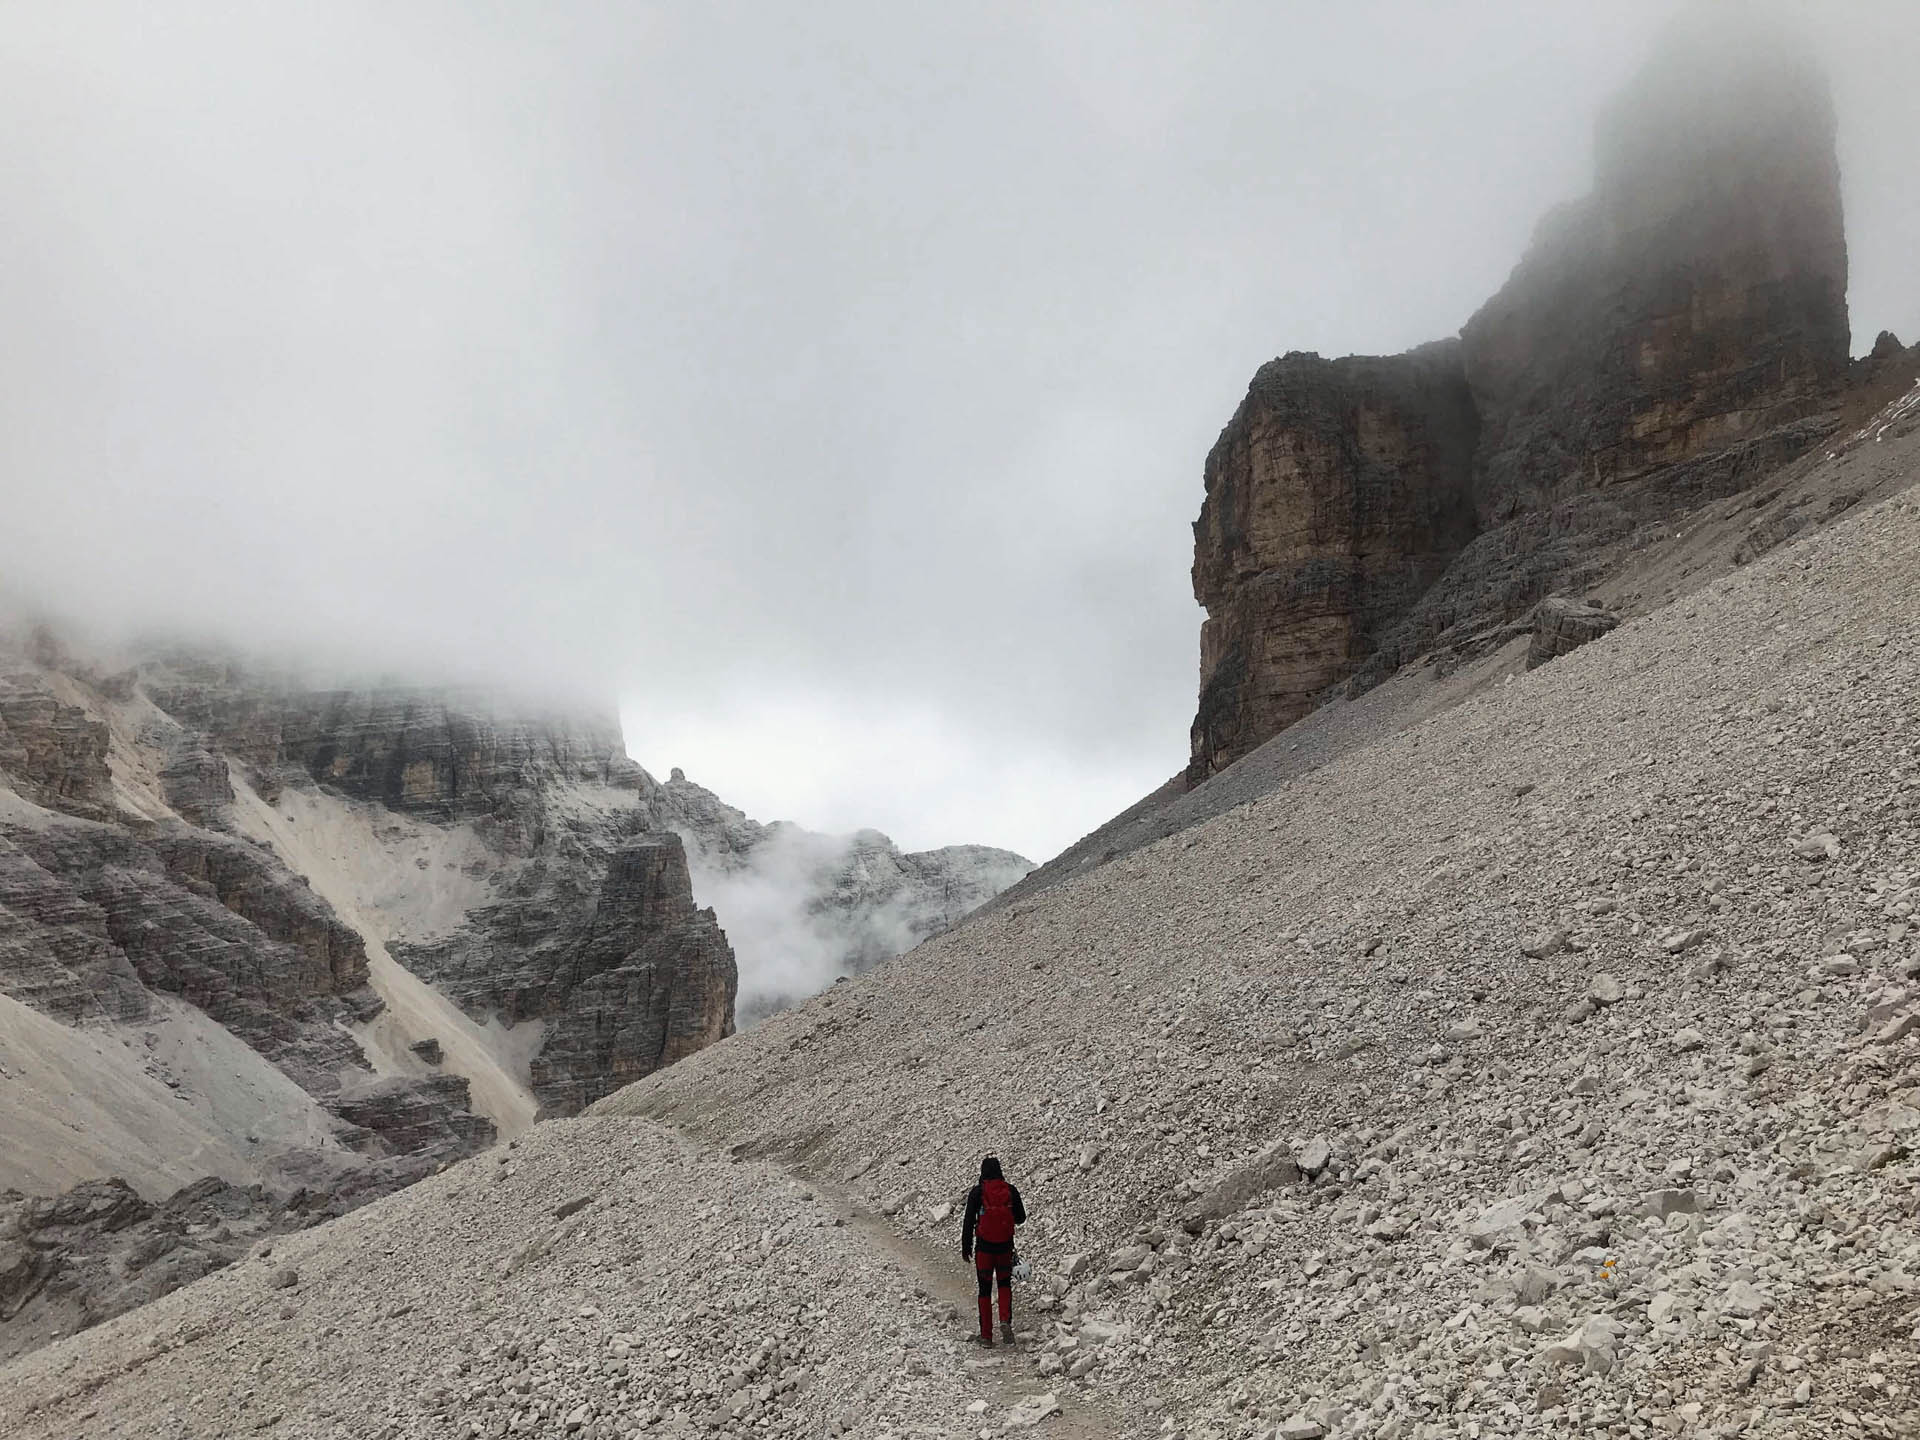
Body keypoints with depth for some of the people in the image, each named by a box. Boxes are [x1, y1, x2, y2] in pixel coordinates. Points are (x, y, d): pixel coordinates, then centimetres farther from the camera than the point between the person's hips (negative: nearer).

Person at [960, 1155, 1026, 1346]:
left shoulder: (977, 1192, -9)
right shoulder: (1011, 1191, -3)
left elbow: (968, 1222, -8)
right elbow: (1021, 1218, 5)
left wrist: (965, 1248, 1)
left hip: (984, 1246, -2)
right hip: (1005, 1247, 2)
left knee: (985, 1289, 11)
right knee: (1005, 1285, 20)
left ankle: (986, 1335, 12)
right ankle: (1006, 1321, -3)